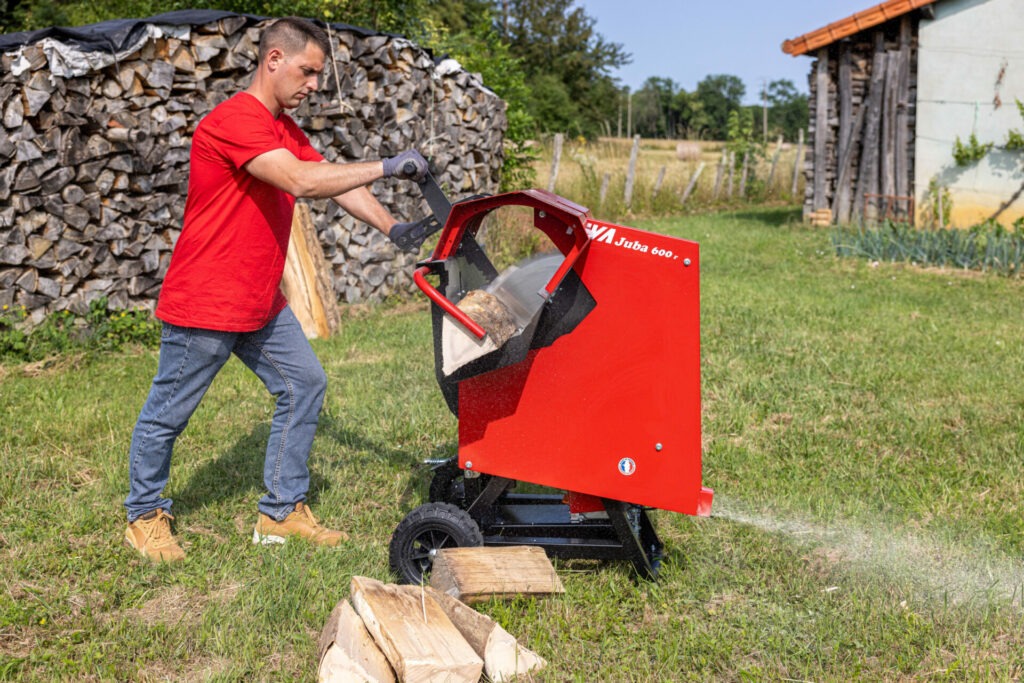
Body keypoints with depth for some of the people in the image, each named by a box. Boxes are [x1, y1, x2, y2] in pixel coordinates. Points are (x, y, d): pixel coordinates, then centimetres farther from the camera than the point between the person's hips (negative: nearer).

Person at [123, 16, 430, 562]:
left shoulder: (284, 128, 13)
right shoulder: (234, 120, -19)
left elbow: (336, 181, 6)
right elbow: (301, 181, -32)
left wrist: (391, 227, -10)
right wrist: (386, 167, -28)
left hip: (261, 304, 10)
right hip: (204, 305, -9)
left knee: (304, 384, 8)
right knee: (167, 413, 6)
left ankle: (281, 513, 17)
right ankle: (144, 517, 25)